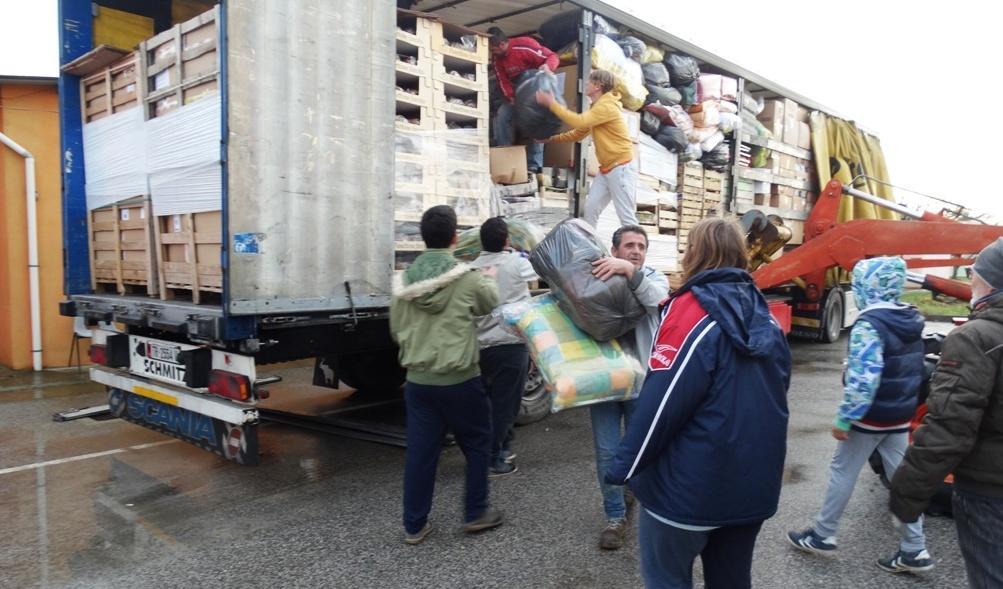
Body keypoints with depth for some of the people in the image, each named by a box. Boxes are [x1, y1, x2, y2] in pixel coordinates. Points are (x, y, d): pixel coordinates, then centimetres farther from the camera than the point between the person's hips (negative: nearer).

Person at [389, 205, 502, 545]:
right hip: (460, 380, -4)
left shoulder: (404, 281, -1)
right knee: (477, 444, 16)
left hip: (417, 381, 4)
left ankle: (414, 525, 20)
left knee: (419, 452, 11)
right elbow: (491, 305, 8)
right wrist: (489, 280, 27)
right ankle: (475, 513, 25)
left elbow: (397, 331, 8)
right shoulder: (468, 278, -13)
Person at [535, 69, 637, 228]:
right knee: (590, 207, 7)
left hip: (621, 167, -10)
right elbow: (579, 133, 21)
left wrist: (552, 103, -23)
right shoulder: (597, 107, 16)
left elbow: (579, 121, -29)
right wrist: (551, 139, 15)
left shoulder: (606, 107, -17)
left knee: (626, 215, -8)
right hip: (606, 168, 10)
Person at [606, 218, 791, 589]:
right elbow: (772, 396, 15)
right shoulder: (765, 320, 5)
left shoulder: (692, 311, -17)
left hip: (690, 486, -7)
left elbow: (661, 401, -20)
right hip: (754, 482, 7)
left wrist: (625, 467, -10)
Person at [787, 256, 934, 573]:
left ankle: (822, 535, 17)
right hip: (901, 415, 8)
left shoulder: (870, 324, -22)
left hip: (871, 417, -8)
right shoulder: (911, 321, 6)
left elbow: (863, 380, -28)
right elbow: (913, 371, 15)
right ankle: (914, 550, 16)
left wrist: (843, 419, -21)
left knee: (842, 472, 5)